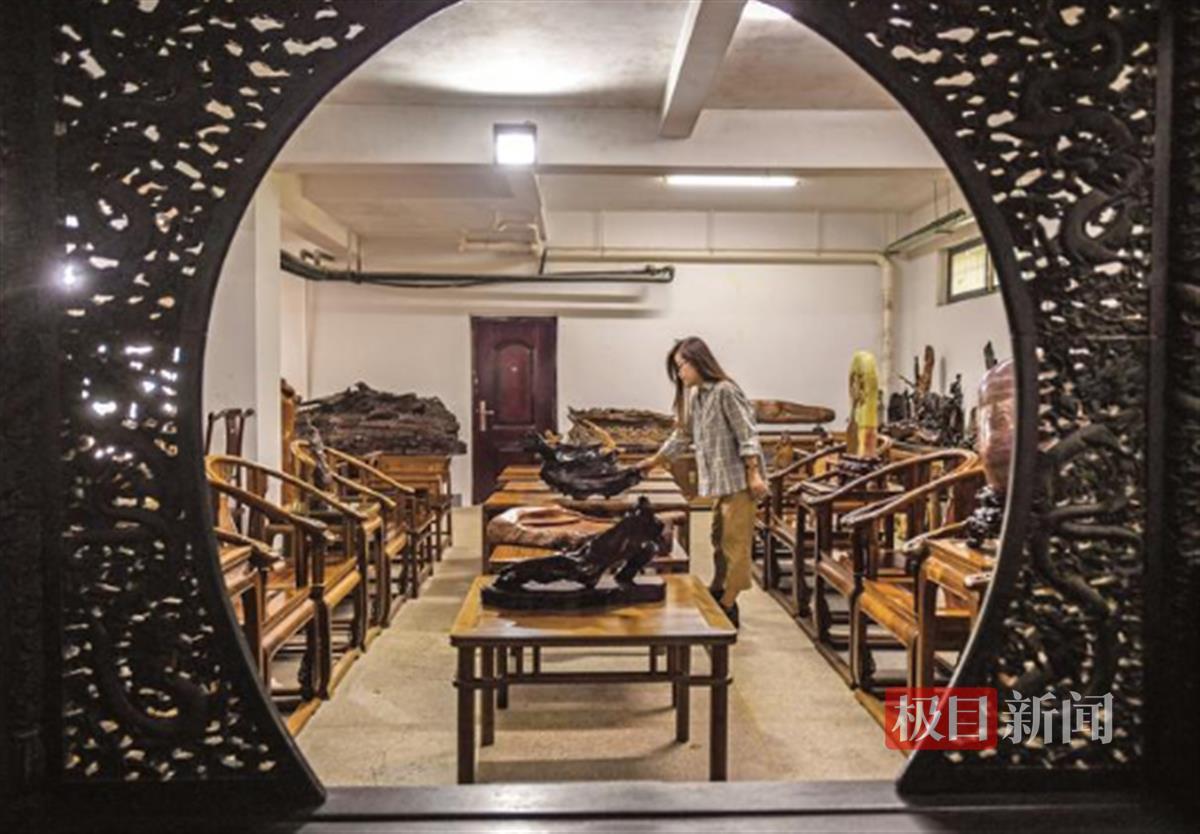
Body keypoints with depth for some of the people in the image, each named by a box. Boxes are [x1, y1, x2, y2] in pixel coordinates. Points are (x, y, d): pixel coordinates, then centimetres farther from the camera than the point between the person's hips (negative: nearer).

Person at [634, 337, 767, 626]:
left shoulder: (725, 391, -14)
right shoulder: (694, 396, 12)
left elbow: (747, 435, -16)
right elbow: (683, 435, 22)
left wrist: (754, 475, -20)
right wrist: (653, 461, 24)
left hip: (738, 478, -9)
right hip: (720, 480, 9)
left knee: (735, 542, -4)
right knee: (720, 540, 16)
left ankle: (727, 607, 1)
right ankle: (715, 596, 27)